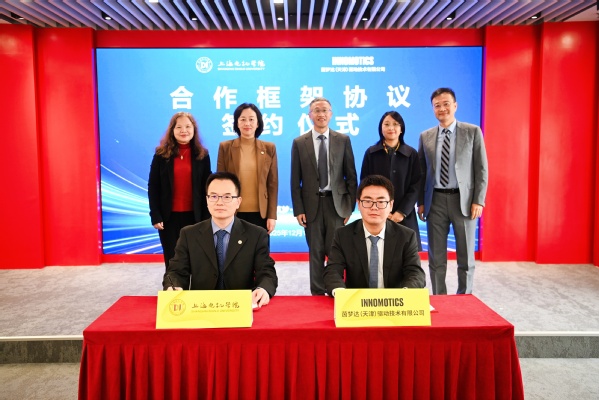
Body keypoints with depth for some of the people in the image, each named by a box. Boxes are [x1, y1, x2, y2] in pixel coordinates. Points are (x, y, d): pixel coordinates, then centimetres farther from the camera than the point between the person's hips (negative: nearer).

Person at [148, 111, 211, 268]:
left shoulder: (202, 155, 2)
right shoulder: (161, 154, 0)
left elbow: (207, 188, 2)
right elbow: (153, 187, 0)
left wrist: (206, 217, -2)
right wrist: (155, 216, -7)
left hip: (194, 216, 0)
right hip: (169, 216, 0)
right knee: (172, 260, 7)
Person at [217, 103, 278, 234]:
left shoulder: (269, 148, 4)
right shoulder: (225, 147, 1)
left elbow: (273, 184, 4)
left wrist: (272, 216, -1)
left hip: (260, 213, 1)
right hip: (233, 213, 0)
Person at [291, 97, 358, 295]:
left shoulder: (343, 140, 4)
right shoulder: (299, 143, 3)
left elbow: (351, 176, 4)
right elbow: (295, 180, 2)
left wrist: (350, 206, 0)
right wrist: (298, 209, -3)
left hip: (336, 202, 0)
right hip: (312, 204, 1)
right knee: (316, 253, 8)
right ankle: (317, 294, 20)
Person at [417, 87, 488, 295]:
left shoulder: (473, 132, 1)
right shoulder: (425, 136, 8)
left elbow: (481, 169, -1)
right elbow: (421, 172, 9)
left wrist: (478, 200, -8)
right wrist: (420, 202, 4)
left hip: (463, 200, -2)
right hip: (436, 201, 2)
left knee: (466, 257, 7)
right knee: (436, 258, 7)